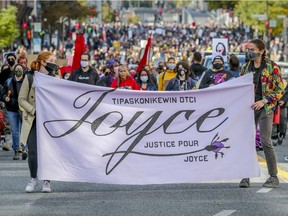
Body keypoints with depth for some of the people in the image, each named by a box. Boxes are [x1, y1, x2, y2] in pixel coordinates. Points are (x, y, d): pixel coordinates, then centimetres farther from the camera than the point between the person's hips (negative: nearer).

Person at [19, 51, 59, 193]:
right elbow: (22, 99, 1)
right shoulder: (30, 78, 2)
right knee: (33, 152, -4)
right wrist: (34, 111, -12)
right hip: (33, 121, -1)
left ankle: (46, 181, 5)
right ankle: (33, 179, 14)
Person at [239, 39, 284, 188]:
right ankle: (246, 176, 2)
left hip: (265, 108, -4)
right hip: (249, 108, 4)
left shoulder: (272, 67, -2)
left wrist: (264, 101, -12)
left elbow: (280, 89, -4)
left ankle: (274, 177, -2)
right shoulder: (246, 67, 11)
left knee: (265, 141, -11)